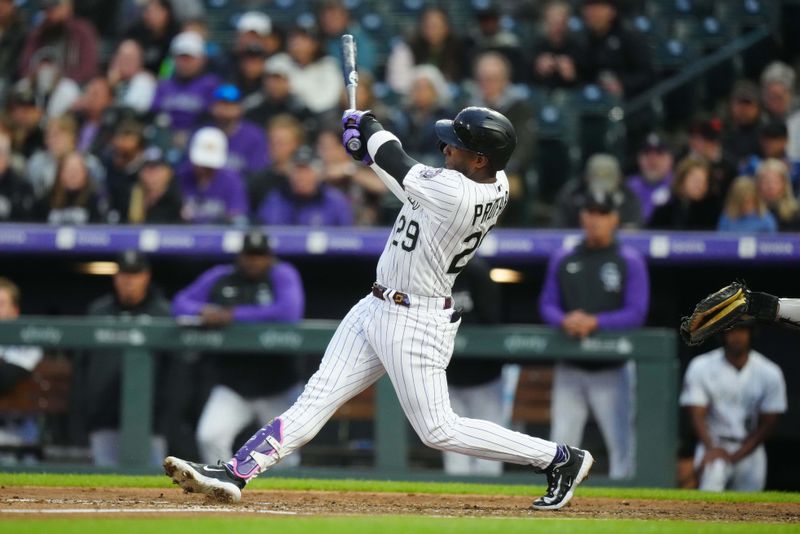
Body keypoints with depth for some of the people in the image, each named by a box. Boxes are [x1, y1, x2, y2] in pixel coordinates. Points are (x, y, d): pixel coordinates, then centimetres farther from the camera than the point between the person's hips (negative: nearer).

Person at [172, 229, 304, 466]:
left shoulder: (283, 275, -4)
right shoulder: (219, 277, 7)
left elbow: (289, 312, -23)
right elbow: (181, 303, 7)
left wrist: (233, 315, -21)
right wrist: (203, 311, -18)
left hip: (276, 386, -2)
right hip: (232, 386, 2)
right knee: (210, 437, -18)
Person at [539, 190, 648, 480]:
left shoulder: (630, 261, -1)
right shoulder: (562, 259, 10)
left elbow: (636, 313, -8)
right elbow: (547, 305, 9)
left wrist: (594, 322, -20)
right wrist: (565, 321, -13)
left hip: (612, 368, -3)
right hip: (570, 368, 3)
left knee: (620, 444, -4)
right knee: (560, 443, 3)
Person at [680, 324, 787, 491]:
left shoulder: (770, 373, -4)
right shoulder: (701, 367, -5)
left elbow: (767, 425, -3)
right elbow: (698, 415, -11)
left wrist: (735, 456, -14)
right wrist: (711, 449, -29)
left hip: (750, 451, 2)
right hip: (712, 444, -2)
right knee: (714, 471, -35)